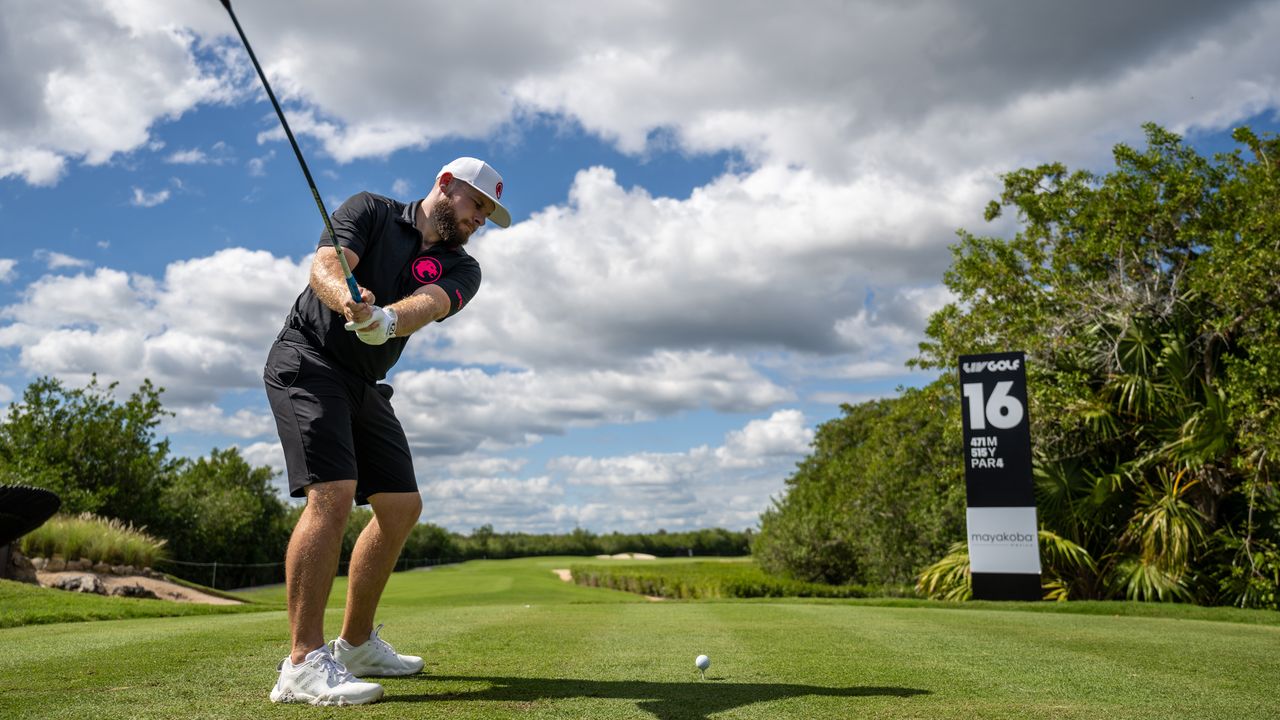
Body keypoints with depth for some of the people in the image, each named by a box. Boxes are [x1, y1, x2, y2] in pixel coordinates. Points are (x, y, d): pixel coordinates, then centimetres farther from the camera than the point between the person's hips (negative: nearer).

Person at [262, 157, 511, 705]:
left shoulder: (461, 269, 4)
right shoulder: (370, 212, -3)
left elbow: (429, 304, -19)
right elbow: (324, 265, -21)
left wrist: (387, 319, -42)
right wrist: (348, 300, -44)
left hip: (364, 386, 7)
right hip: (307, 362, -7)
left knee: (401, 506, 7)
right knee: (333, 493, -23)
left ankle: (356, 645, 20)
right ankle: (303, 664, -21)